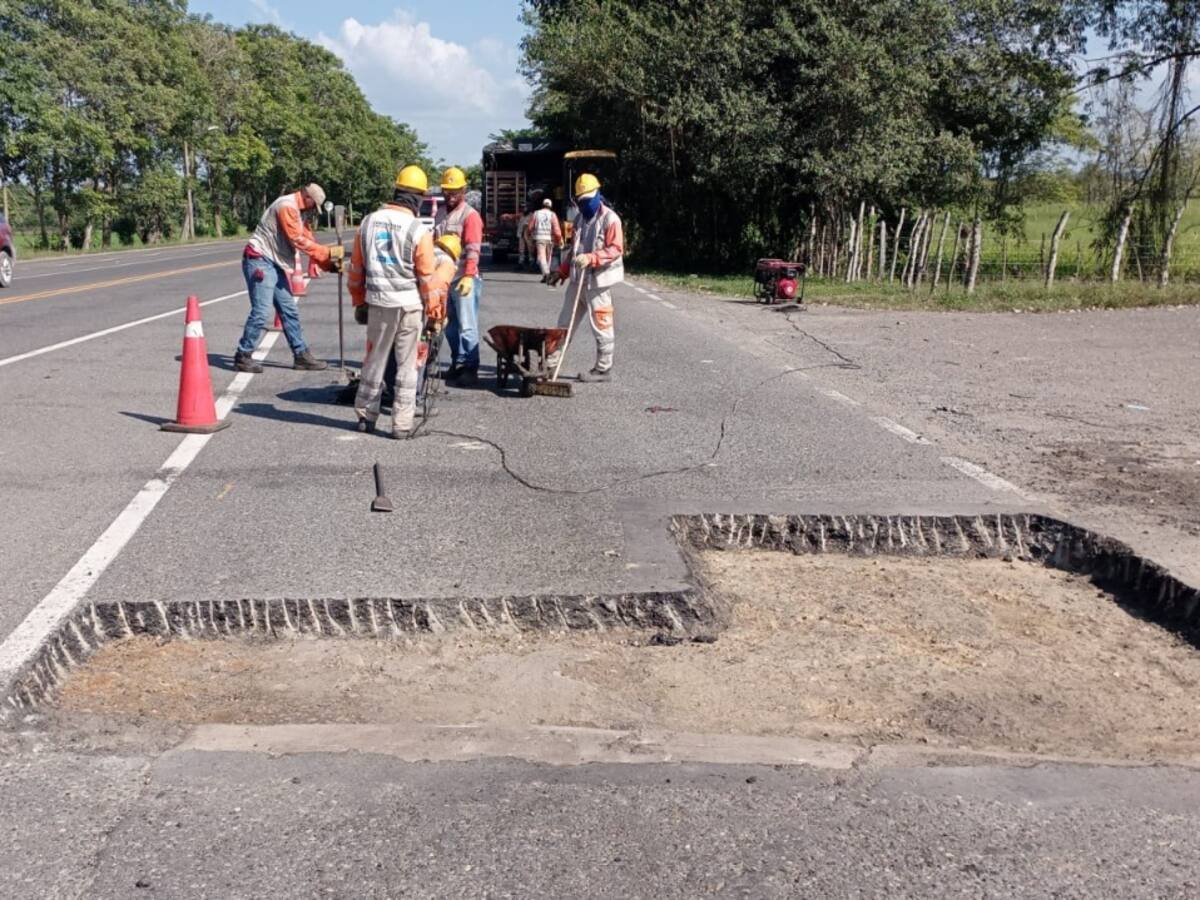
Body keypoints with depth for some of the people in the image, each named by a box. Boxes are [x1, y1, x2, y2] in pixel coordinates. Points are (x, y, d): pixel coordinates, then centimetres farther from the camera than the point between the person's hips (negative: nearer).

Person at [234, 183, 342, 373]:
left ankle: (301, 355, 16)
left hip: (275, 264, 10)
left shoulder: (298, 211, 17)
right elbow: (298, 241, -19)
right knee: (261, 311, -12)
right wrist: (328, 252, -15)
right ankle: (243, 356, -3)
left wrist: (328, 263, 3)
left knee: (289, 311, 10)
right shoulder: (287, 207, -15)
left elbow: (308, 240, 14)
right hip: (260, 261, -10)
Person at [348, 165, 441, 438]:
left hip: (378, 302, 4)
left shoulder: (369, 222, 3)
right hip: (409, 304, -3)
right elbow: (427, 276, -8)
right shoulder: (418, 230, -11)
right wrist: (433, 309, 4)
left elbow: (356, 268, 9)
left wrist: (359, 302, 20)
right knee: (407, 364, 5)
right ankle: (401, 423, 7)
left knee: (375, 359, 15)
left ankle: (366, 415, 23)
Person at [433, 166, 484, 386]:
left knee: (466, 326, -5)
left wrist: (468, 276, -27)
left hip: (463, 279, -7)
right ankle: (457, 363, 22)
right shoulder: (440, 214, 16)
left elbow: (473, 250, -17)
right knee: (450, 325, 12)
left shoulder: (470, 215, -7)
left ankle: (469, 368, -1)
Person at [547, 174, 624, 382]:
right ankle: (551, 361, 19)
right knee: (565, 321, 12)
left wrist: (591, 258, -28)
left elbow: (616, 249, -18)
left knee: (600, 325, -2)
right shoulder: (580, 218, 16)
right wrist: (562, 271, 21)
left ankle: (603, 369, 7)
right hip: (578, 279, 8)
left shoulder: (609, 218, -9)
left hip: (598, 280, -8)